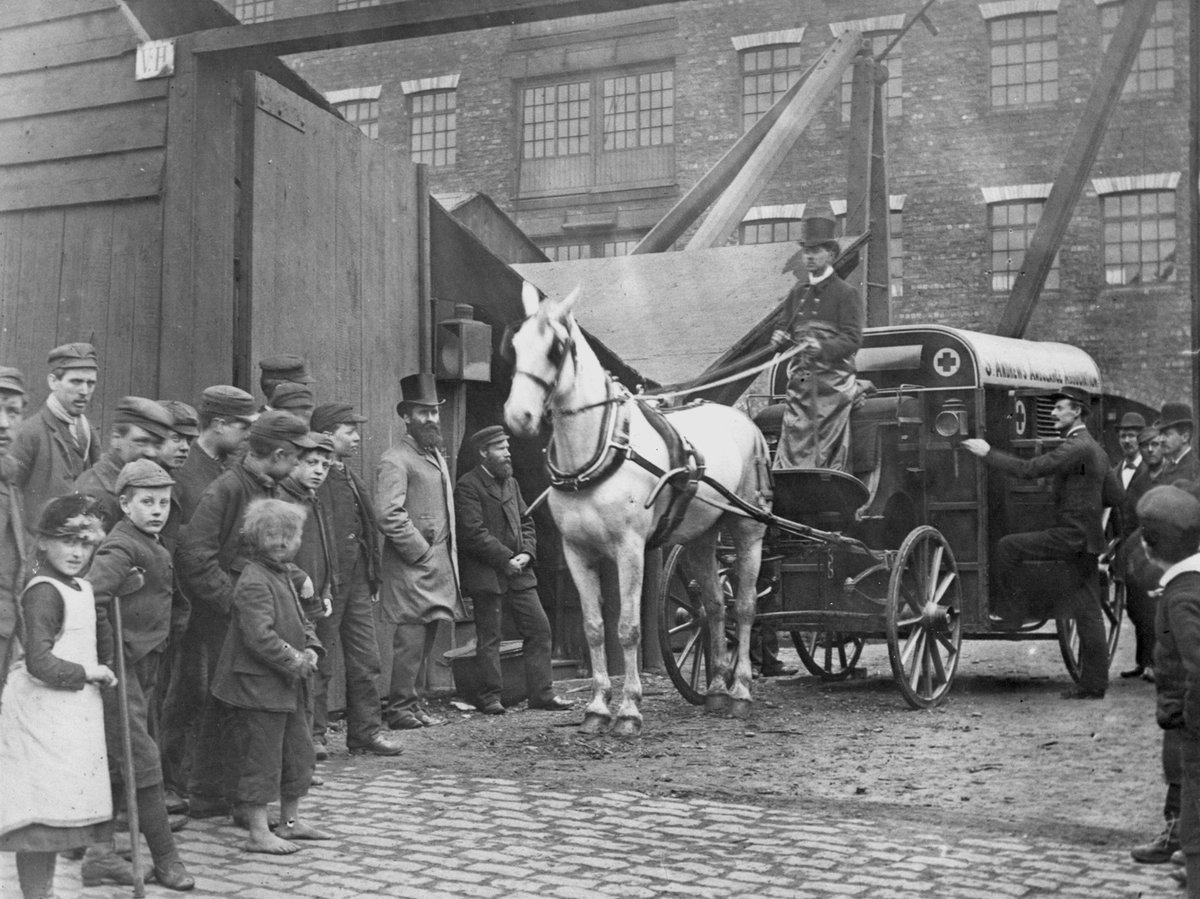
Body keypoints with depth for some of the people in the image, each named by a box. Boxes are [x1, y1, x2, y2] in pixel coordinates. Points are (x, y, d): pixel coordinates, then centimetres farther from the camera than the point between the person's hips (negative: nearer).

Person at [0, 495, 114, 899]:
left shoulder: (82, 588, 12)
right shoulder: (43, 592, -16)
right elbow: (39, 662, -23)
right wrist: (87, 673, -15)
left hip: (74, 713, 9)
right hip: (43, 716, -9)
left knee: (58, 814, 16)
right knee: (40, 817, -4)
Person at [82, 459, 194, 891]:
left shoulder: (155, 548, 12)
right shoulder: (120, 548, -17)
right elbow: (88, 600, -28)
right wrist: (107, 652, -23)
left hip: (143, 663, 9)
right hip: (119, 664, -9)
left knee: (116, 764, 13)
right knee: (142, 762, -5)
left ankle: (99, 852, 22)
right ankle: (166, 860, 1)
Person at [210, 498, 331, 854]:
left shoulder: (283, 575, 13)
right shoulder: (254, 583, -20)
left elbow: (300, 621, 20)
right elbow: (260, 636, -27)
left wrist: (310, 648, 2)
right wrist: (294, 661, -20)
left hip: (286, 685, 10)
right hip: (258, 687, -10)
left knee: (298, 751, 17)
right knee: (261, 758, -3)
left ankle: (290, 822, 29)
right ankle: (258, 833, 5)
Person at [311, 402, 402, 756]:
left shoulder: (349, 475, 16)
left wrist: (371, 574, 17)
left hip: (357, 579, 9)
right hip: (327, 581, -8)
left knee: (366, 660, 10)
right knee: (319, 663, 2)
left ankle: (366, 730, 18)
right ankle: (313, 733, 11)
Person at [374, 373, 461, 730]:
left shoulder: (437, 456, 17)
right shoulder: (395, 461, -12)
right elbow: (388, 515, -22)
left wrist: (449, 557, 17)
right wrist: (420, 551, -16)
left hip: (441, 565, 9)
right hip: (411, 568, -9)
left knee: (424, 641, 14)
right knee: (408, 638, -5)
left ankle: (409, 701, 24)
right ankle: (398, 707, 4)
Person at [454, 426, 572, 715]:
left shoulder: (511, 482, 18)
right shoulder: (468, 486, -9)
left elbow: (526, 523, 19)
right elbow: (474, 533, -16)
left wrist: (526, 553, 0)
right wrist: (506, 559, -16)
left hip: (518, 572, 7)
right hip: (486, 575, -7)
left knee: (540, 628, 4)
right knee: (489, 637, -1)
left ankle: (542, 693, 9)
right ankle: (489, 697, 9)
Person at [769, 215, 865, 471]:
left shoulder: (846, 294, 0)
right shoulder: (797, 293, 18)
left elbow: (853, 340, -8)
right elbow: (782, 325, 23)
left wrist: (823, 347, -26)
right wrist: (780, 338, -2)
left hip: (833, 381, -5)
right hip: (799, 381, 5)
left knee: (830, 451, -5)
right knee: (792, 446, -2)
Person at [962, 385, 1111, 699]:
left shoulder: (1076, 447, -14)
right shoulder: (1096, 449, 19)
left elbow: (1029, 469, -21)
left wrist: (988, 453, -14)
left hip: (1071, 535, -10)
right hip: (1087, 539, 10)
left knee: (1008, 546, -9)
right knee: (1088, 613, 8)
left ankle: (1015, 610, -2)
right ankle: (1094, 684, 10)